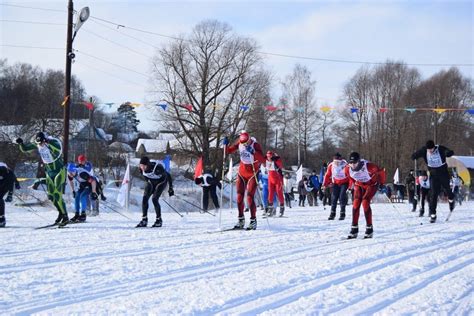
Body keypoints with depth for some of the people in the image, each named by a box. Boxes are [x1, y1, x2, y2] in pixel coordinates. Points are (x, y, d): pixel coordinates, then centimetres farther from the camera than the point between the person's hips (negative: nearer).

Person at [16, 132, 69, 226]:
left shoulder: (54, 142, -24)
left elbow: (58, 148, -45)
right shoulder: (37, 145, -6)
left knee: (57, 195, -13)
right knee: (51, 196, 8)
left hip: (59, 171, -7)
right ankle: (61, 212, 29)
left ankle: (65, 217, -3)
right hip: (49, 172, 7)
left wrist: (48, 141, -58)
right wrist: (21, 143, -22)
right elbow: (24, 149, 0)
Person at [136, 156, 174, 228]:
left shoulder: (157, 168, -39)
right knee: (145, 198, -12)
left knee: (154, 199, -19)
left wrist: (170, 188, -20)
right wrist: (148, 183, 15)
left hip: (161, 182, -5)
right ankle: (144, 220, -4)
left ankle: (159, 220, -4)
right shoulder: (141, 168, -23)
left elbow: (168, 176, -24)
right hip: (151, 182, 5)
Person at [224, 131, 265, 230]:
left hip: (253, 174, -5)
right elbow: (229, 151, 5)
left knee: (250, 197, -11)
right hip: (242, 173, 5)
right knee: (239, 196, 2)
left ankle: (253, 221, 0)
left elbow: (262, 160, -29)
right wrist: (226, 145, -15)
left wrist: (253, 152, -41)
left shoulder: (255, 145, -19)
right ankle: (241, 220, 13)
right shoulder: (239, 143, -6)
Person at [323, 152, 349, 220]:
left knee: (342, 197, -12)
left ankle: (342, 214, -2)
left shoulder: (345, 165, -24)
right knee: (334, 197, 0)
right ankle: (332, 213, 10)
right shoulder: (331, 166, -13)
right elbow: (327, 175, -1)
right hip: (335, 183, 3)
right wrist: (325, 184, 0)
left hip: (344, 183, -3)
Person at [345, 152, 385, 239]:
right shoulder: (347, 169, -23)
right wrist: (352, 185, 7)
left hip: (372, 184, -4)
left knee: (365, 202, -22)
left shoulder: (368, 166, -36)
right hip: (359, 185, 4)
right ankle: (354, 229, -6)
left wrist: (382, 184, -7)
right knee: (356, 203, -13)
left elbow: (381, 172, -17)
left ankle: (369, 228, -12)